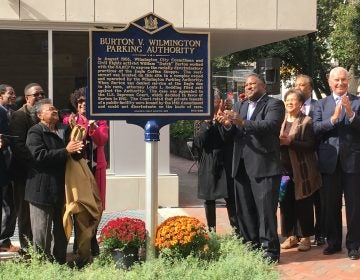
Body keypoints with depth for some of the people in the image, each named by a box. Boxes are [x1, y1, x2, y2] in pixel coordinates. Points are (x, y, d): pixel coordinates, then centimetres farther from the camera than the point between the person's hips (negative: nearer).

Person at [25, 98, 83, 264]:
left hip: (62, 188, 7)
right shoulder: (35, 132, -7)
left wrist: (77, 148, -2)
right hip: (43, 190, -7)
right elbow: (39, 155, -21)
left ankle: (60, 261, 27)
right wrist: (66, 151, -24)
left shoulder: (65, 129, 15)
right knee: (42, 231, 0)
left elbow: (74, 147, 22)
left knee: (62, 230, 15)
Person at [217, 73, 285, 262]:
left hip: (264, 166, -7)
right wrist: (227, 125, -12)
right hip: (241, 166, 7)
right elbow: (230, 135, 11)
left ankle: (269, 250, 2)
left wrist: (243, 123, -31)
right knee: (244, 210, 12)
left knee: (266, 209, -6)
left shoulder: (274, 104, -1)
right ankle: (251, 246, 22)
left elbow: (270, 125, -20)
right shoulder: (239, 105, 17)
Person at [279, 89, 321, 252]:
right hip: (284, 169, 5)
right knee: (286, 204, 6)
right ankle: (291, 236, 17)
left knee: (303, 205, 2)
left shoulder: (306, 121, -4)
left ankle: (305, 237, 12)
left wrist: (290, 142, -21)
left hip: (301, 171, -5)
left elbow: (311, 145, -13)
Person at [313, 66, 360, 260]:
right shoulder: (321, 104, 8)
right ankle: (333, 242, 24)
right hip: (329, 161, 2)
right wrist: (333, 118, -20)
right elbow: (315, 128, -6)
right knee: (331, 204, 11)